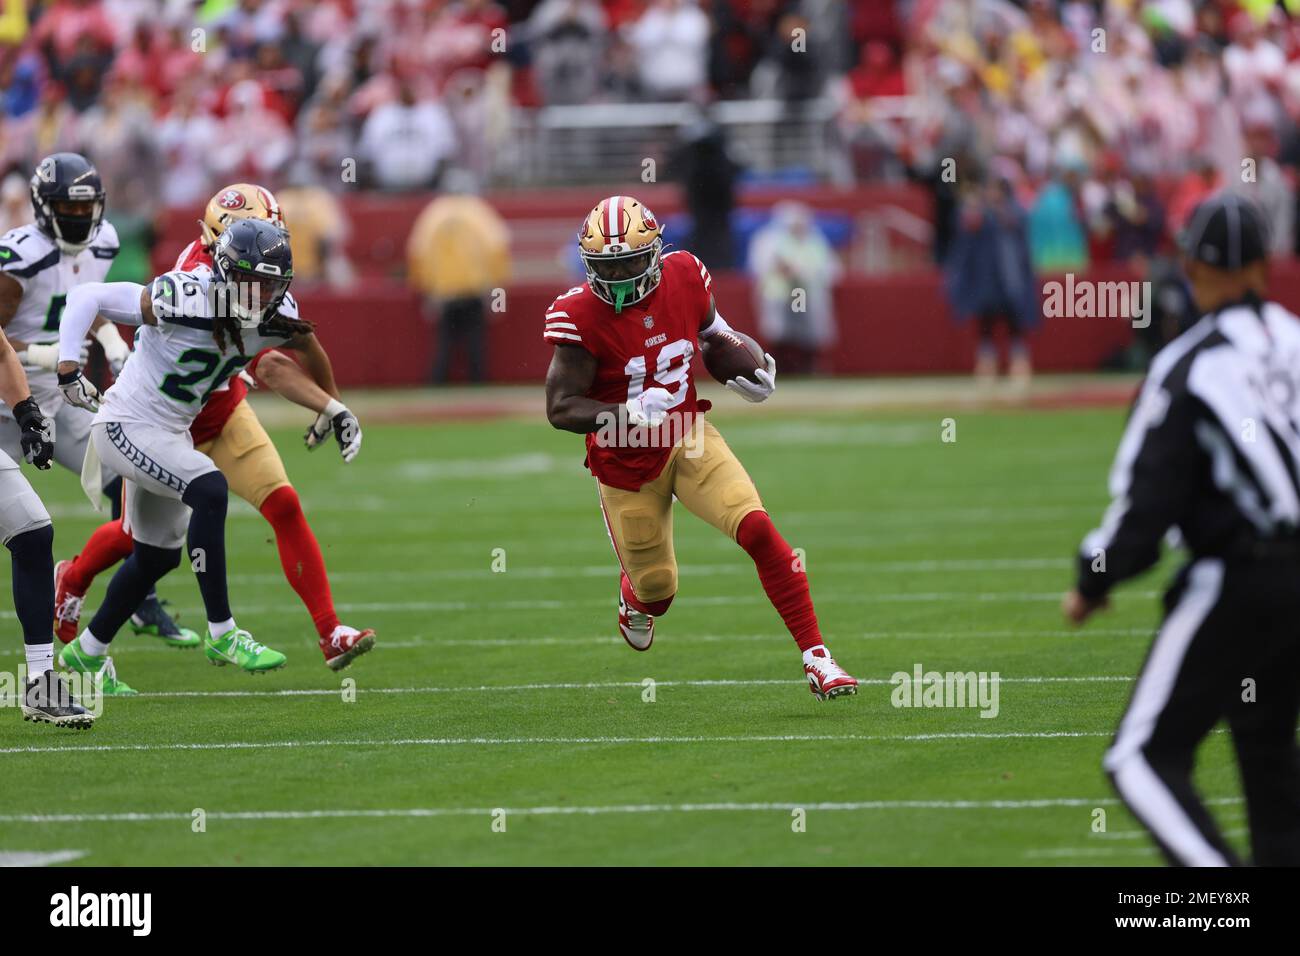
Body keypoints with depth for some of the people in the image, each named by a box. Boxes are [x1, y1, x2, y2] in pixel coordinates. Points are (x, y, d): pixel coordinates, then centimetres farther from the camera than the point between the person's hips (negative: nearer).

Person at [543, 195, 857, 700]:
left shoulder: (684, 278, -9)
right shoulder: (581, 316, -21)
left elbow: (712, 329, 14)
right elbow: (560, 408, -22)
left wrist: (753, 374, -4)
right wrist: (627, 413, -38)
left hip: (690, 438, 2)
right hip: (627, 463, -2)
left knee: (758, 530, -20)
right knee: (657, 586, 11)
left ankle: (815, 656, -15)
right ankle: (636, 597, 53)